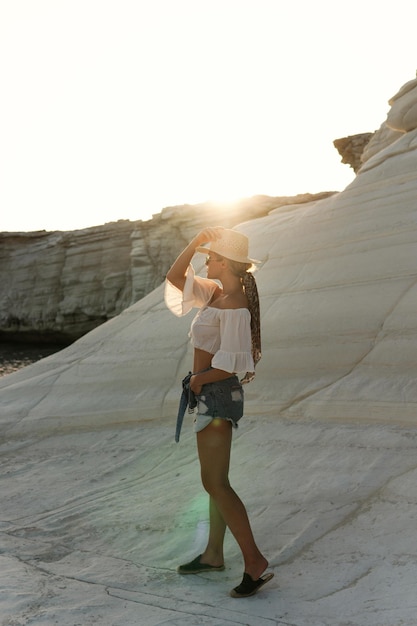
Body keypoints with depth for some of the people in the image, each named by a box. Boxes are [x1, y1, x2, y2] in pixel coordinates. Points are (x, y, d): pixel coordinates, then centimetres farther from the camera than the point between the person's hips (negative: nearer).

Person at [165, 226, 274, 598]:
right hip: (213, 395, 10)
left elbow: (229, 365, -22)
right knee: (215, 479, 16)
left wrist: (199, 380, -7)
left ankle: (255, 562, -3)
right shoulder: (216, 292, 7)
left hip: (217, 394, -10)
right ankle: (214, 554, 29)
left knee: (215, 482, -8)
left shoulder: (235, 305, -20)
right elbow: (176, 277, 13)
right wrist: (196, 242, 1)